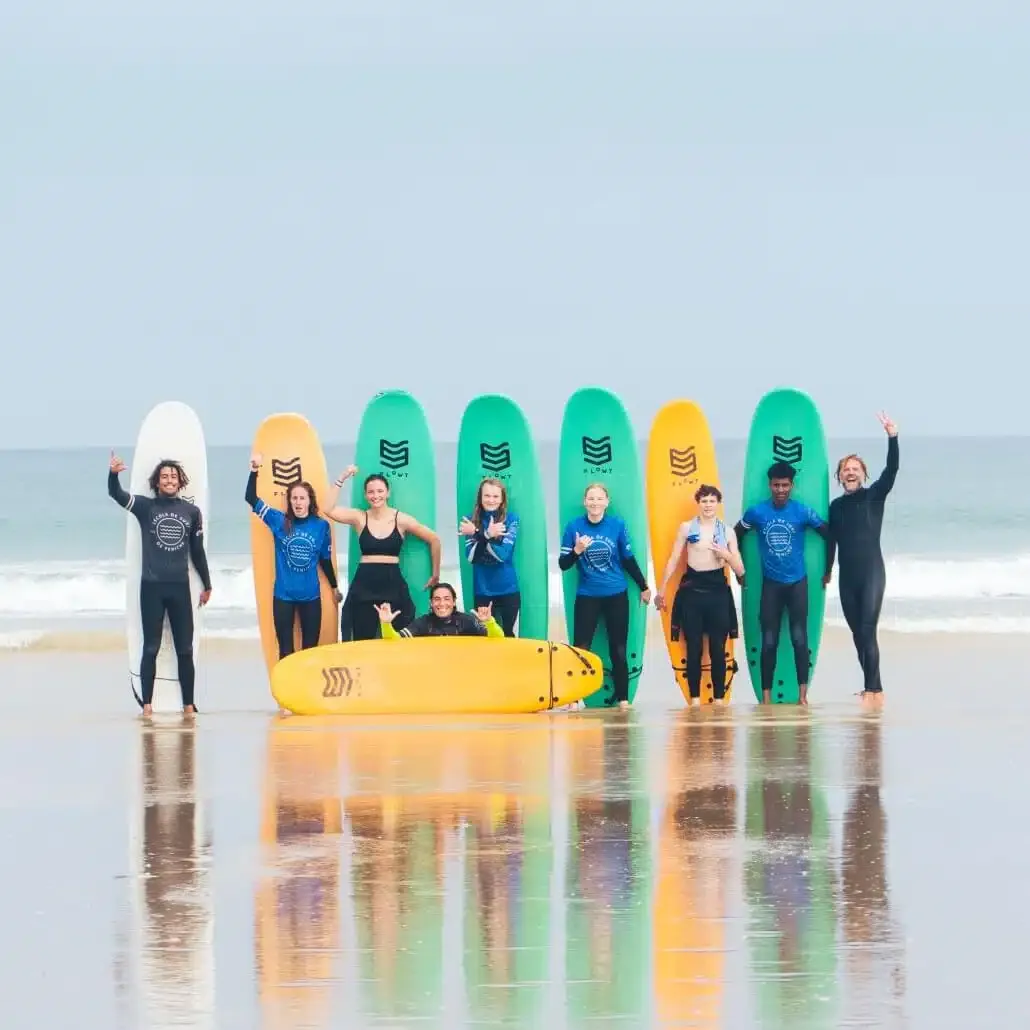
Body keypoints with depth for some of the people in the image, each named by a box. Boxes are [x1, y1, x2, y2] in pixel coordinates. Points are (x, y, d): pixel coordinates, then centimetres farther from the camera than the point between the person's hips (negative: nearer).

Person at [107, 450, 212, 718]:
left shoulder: (191, 512, 7)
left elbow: (197, 551, 15)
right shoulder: (146, 507, 1)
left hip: (180, 587, 2)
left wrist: (207, 585, 19)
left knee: (185, 649, 4)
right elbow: (116, 495, -15)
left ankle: (188, 704, 9)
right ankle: (147, 704, 4)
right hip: (152, 586, -2)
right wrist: (113, 474, -36)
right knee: (151, 648, 0)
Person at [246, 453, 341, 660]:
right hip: (283, 595, 0)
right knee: (285, 650, 7)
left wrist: (335, 587, 17)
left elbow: (325, 559, 8)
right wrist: (254, 471, -24)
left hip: (311, 596, 0)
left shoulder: (321, 526, -4)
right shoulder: (279, 521, -4)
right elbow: (251, 499, -10)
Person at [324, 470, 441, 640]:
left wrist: (435, 574, 12)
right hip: (364, 585, 1)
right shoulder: (360, 518, 3)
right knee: (363, 641, 2)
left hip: (393, 584, -1)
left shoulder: (401, 520, 0)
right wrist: (342, 479, -10)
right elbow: (329, 509, -10)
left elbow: (434, 540, 8)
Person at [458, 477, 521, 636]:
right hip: (482, 591, 1)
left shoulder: (511, 519, -4)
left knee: (507, 634, 6)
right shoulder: (472, 521, 1)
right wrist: (487, 535, -25)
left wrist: (478, 535, -24)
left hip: (507, 589, -1)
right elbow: (471, 557, -9)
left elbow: (503, 554, -15)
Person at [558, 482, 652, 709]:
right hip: (587, 596, -1)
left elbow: (628, 559, 8)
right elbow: (563, 564, -5)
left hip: (616, 595, 1)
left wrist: (644, 587, 15)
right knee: (580, 648, -7)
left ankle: (623, 698, 15)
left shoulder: (617, 525, -4)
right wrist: (577, 550, -25)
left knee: (618, 649, 7)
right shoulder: (574, 526, -7)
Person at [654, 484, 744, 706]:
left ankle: (719, 698, 4)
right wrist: (662, 589, 4)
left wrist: (727, 555, -12)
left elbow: (740, 571, 7)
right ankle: (694, 698, 4)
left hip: (717, 590, 1)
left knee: (717, 648, -1)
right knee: (694, 648, -1)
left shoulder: (727, 531, 6)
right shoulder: (687, 528, 3)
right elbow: (673, 560, 7)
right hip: (692, 590, -1)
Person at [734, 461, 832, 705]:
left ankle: (803, 694, -7)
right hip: (771, 583, 1)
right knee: (769, 641, 1)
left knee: (799, 638, -9)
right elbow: (736, 537, 10)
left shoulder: (803, 511, -7)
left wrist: (828, 569, 9)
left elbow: (829, 535, 4)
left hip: (797, 582, -1)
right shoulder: (757, 512, -4)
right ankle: (766, 696, 5)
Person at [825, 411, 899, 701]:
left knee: (868, 631, -13)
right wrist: (826, 570, 22)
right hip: (847, 577, 4)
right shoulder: (836, 506, 11)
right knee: (858, 634, 6)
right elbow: (831, 541, 18)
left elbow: (891, 471, -14)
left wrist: (893, 438, -24)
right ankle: (874, 688, 14)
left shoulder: (874, 496, 0)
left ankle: (871, 688, -15)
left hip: (872, 573, -4)